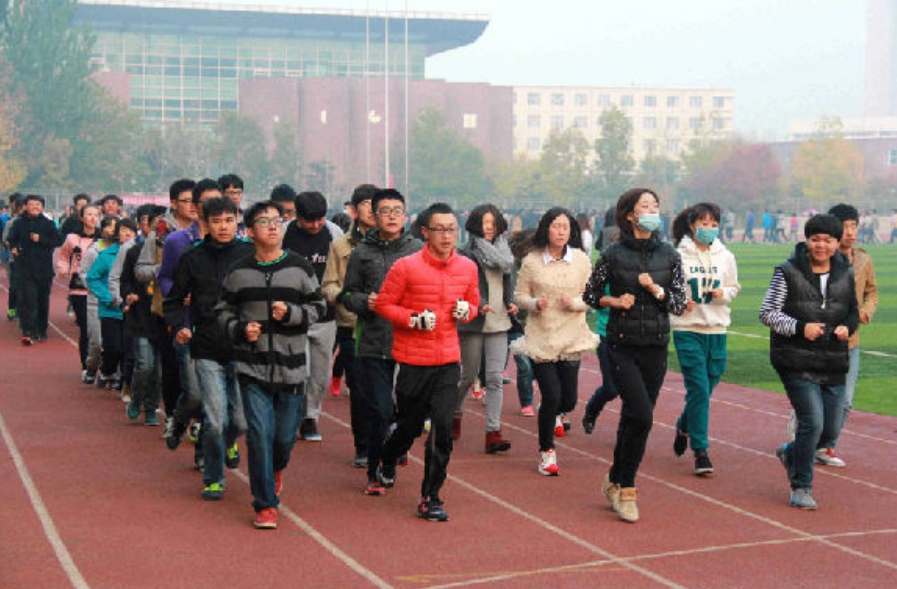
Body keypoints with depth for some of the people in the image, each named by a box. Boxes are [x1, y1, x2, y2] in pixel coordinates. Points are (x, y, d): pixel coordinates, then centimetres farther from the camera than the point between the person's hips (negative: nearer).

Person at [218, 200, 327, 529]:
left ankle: (276, 469, 44)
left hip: (290, 367, 1)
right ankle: (265, 505, 2)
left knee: (285, 436, 8)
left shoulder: (300, 268, 2)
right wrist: (240, 329, -8)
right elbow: (223, 312, 12)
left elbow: (319, 307, 7)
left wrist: (291, 313, -11)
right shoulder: (239, 273, 4)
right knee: (259, 433, -9)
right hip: (252, 368, -1)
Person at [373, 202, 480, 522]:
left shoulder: (467, 267, 4)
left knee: (442, 428, -6)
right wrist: (414, 319, -17)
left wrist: (466, 311, -4)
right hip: (412, 360, -3)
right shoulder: (406, 267, -10)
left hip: (448, 362, 3)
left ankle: (430, 498, 5)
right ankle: (387, 462, 45)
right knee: (410, 425, 11)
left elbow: (473, 303, 19)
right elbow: (383, 304, -4)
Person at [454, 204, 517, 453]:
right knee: (468, 376, 8)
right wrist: (477, 306, -23)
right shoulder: (465, 255, -5)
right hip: (473, 323, -3)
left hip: (499, 323, 4)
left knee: (495, 378, -4)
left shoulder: (502, 251, 12)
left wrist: (512, 304, 4)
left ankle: (493, 432, -6)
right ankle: (454, 415, 34)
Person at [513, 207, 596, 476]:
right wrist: (535, 303, -16)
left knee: (568, 400, 4)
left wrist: (574, 302, -15)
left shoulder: (581, 260, 0)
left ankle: (551, 414, 43)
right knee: (551, 396, -6)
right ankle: (546, 451, 16)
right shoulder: (531, 260, -4)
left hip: (571, 337, 2)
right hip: (540, 337, -2)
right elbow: (519, 295, 4)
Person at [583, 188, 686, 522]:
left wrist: (655, 289, -12)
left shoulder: (669, 255, 5)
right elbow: (590, 295, 8)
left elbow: (679, 305, 5)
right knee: (642, 416, -15)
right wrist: (614, 301, -10)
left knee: (634, 418, 9)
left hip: (656, 347, 3)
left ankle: (616, 482, 25)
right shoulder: (614, 254, -3)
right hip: (622, 346, -3)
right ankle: (626, 488, 0)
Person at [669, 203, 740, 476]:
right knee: (698, 389, -9)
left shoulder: (725, 257, 5)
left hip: (717, 330, 4)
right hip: (687, 330, -4)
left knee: (708, 387, 10)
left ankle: (685, 426, 40)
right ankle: (700, 451, -2)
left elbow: (734, 287, 17)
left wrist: (724, 294, -5)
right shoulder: (679, 256, -4)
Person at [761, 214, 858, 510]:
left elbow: (853, 311, 21)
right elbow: (767, 313, -5)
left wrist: (847, 327, -3)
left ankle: (790, 454, 38)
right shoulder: (788, 272, -4)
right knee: (812, 422, -14)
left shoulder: (846, 274, 9)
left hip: (833, 363, 5)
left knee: (831, 430, 8)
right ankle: (801, 488, 3)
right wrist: (800, 327, -18)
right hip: (797, 361, -5)